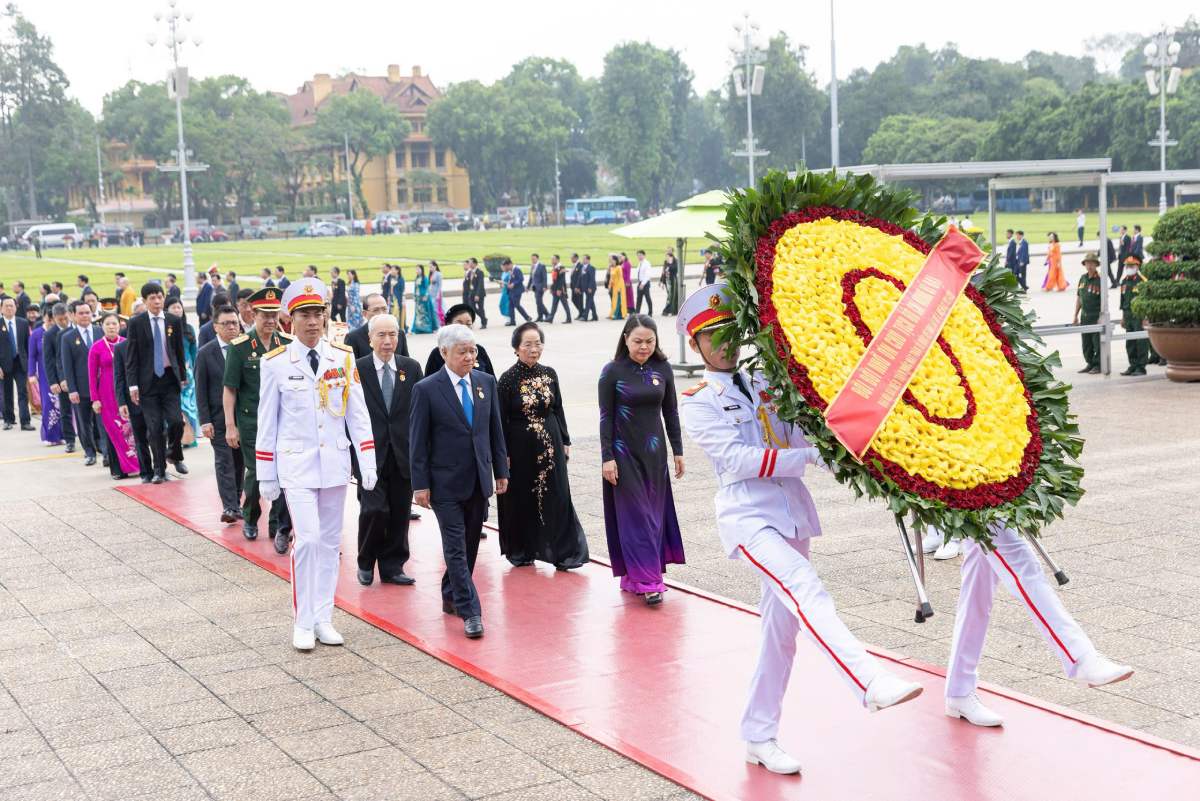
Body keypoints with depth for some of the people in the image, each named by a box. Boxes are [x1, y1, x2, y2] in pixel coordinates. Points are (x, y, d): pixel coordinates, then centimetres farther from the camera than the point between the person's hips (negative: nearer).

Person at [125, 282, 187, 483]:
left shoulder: (174, 321, 5)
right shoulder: (136, 322, -1)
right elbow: (131, 356, -2)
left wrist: (183, 377, 10)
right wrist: (133, 384, -7)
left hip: (170, 378, 1)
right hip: (148, 381, -1)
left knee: (176, 421, -9)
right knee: (154, 427, 0)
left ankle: (174, 454, 20)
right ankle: (159, 470, 11)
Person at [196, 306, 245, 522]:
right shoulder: (205, 353, -2)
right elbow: (200, 391, -1)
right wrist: (205, 421, -8)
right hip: (218, 417, -2)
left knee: (239, 463, 9)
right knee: (224, 462, -6)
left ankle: (236, 504, 19)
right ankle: (229, 507, -8)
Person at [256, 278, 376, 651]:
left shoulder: (344, 358, 1)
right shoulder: (275, 363, -5)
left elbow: (357, 414, 5)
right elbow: (267, 422, 0)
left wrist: (368, 464, 0)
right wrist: (265, 475, 1)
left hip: (335, 462, 3)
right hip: (296, 465, -3)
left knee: (329, 542, 8)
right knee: (307, 539, -12)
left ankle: (323, 619, 19)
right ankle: (303, 622, 2)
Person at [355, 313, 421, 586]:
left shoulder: (412, 368, 6)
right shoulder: (357, 369, -2)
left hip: (403, 454, 3)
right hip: (371, 454, -3)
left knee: (400, 513, 7)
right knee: (374, 510, -10)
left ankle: (392, 566, 21)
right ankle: (366, 562, 13)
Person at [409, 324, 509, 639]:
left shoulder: (486, 382, 6)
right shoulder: (426, 389, -8)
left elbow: (495, 430, 12)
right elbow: (417, 441, -6)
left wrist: (501, 471, 10)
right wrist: (420, 484, -9)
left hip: (479, 480, 5)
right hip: (446, 483, -5)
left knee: (470, 545, 12)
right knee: (456, 548, -6)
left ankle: (451, 596, 29)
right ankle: (469, 612, -5)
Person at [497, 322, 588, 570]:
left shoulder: (549, 374, 3)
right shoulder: (508, 379, -9)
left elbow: (558, 410, 10)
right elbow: (501, 420, -7)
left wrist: (565, 441, 8)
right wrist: (504, 454, -9)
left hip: (550, 444, 3)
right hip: (520, 447, -3)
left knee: (557, 496, 0)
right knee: (522, 498, 8)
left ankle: (563, 552, 4)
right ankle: (521, 551, 22)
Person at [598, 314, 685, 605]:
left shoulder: (662, 369, 2)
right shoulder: (612, 371, -7)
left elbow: (671, 412, 8)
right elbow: (605, 417, -6)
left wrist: (678, 451, 8)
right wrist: (607, 457, -10)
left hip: (654, 452, 4)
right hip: (624, 452, -4)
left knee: (654, 513, 6)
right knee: (634, 515, -3)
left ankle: (634, 576, 17)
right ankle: (646, 580, -4)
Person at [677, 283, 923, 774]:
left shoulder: (765, 385, 16)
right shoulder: (698, 404, -1)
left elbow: (798, 434, 7)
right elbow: (739, 458, -13)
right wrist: (809, 456, -20)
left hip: (791, 512, 6)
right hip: (748, 516, -6)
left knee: (782, 628, 8)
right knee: (807, 592, -28)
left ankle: (759, 738, 18)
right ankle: (871, 685, -42)